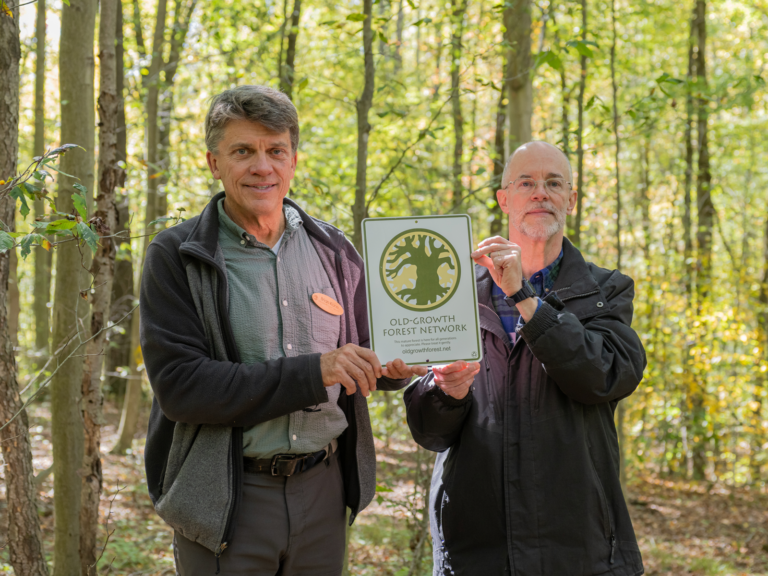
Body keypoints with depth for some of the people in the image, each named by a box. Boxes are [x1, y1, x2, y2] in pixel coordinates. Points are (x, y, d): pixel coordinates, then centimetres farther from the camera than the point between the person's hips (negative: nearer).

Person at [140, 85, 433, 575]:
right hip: (224, 500, -4)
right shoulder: (177, 258, -7)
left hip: (322, 491, 4)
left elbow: (363, 358, 16)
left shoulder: (333, 251, 7)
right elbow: (179, 386, -17)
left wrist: (394, 366, -9)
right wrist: (312, 374, -22)